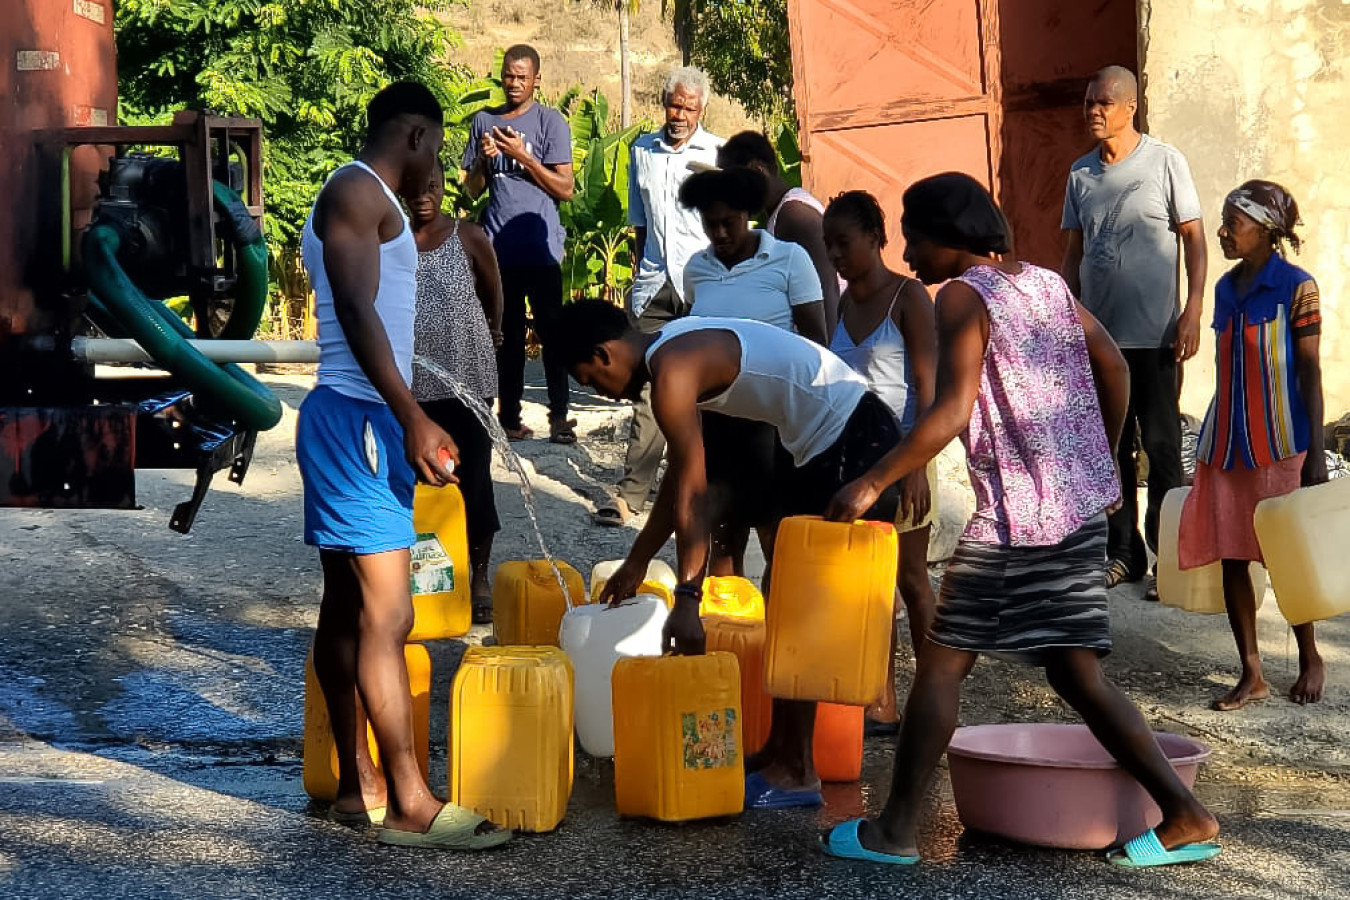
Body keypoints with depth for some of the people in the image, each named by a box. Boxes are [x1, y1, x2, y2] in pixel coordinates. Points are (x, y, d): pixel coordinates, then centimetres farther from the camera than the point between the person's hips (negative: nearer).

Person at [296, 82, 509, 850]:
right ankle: (410, 805, -11)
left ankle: (358, 784, 17)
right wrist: (413, 419, -25)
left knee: (349, 607, 11)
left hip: (354, 420, 11)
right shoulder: (359, 192, -9)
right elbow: (356, 309, -20)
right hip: (357, 418, -11)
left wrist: (405, 423, 28)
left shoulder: (363, 200, 21)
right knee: (386, 615, -11)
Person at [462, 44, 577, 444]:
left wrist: (522, 156, -14)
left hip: (541, 248, -3)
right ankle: (509, 416, 9)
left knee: (550, 332, -4)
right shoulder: (484, 121, 12)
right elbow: (473, 189, 14)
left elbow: (565, 189, -5)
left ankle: (559, 416, 0)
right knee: (507, 335, 6)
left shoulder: (551, 122, 0)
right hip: (498, 247, 3)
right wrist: (483, 159, -6)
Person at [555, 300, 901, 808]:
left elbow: (692, 495, -22)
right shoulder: (675, 349, 14)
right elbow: (682, 477, 22)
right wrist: (637, 562, 27)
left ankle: (797, 773, 0)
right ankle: (780, 752, 24)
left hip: (852, 442, -11)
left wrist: (686, 600, -22)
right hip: (819, 444, 11)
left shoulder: (673, 371, -17)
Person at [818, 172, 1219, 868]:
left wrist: (871, 484, -18)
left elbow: (953, 413, -20)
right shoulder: (1046, 282, 13)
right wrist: (1100, 461, 28)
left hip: (1016, 513, -8)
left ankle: (895, 829, 6)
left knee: (941, 665, 1)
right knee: (1076, 672, 13)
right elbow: (1113, 366, 18)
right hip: (1082, 505, 8)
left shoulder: (963, 295, -9)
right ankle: (1184, 816, 10)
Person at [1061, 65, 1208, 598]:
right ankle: (1122, 553, 18)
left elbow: (1194, 239, -3)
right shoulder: (1081, 173, 9)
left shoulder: (1164, 162, -3)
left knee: (1161, 446, 0)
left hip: (1154, 334, -5)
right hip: (1097, 333, 5)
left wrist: (1193, 312, -12)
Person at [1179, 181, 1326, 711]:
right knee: (1232, 557, 5)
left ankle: (1309, 658, 24)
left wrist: (1315, 454, -12)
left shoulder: (1296, 288, -9)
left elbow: (1310, 372, -9)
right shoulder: (1226, 288, 9)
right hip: (1226, 442, 6)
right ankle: (1251, 674, 13)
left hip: (1279, 443, -6)